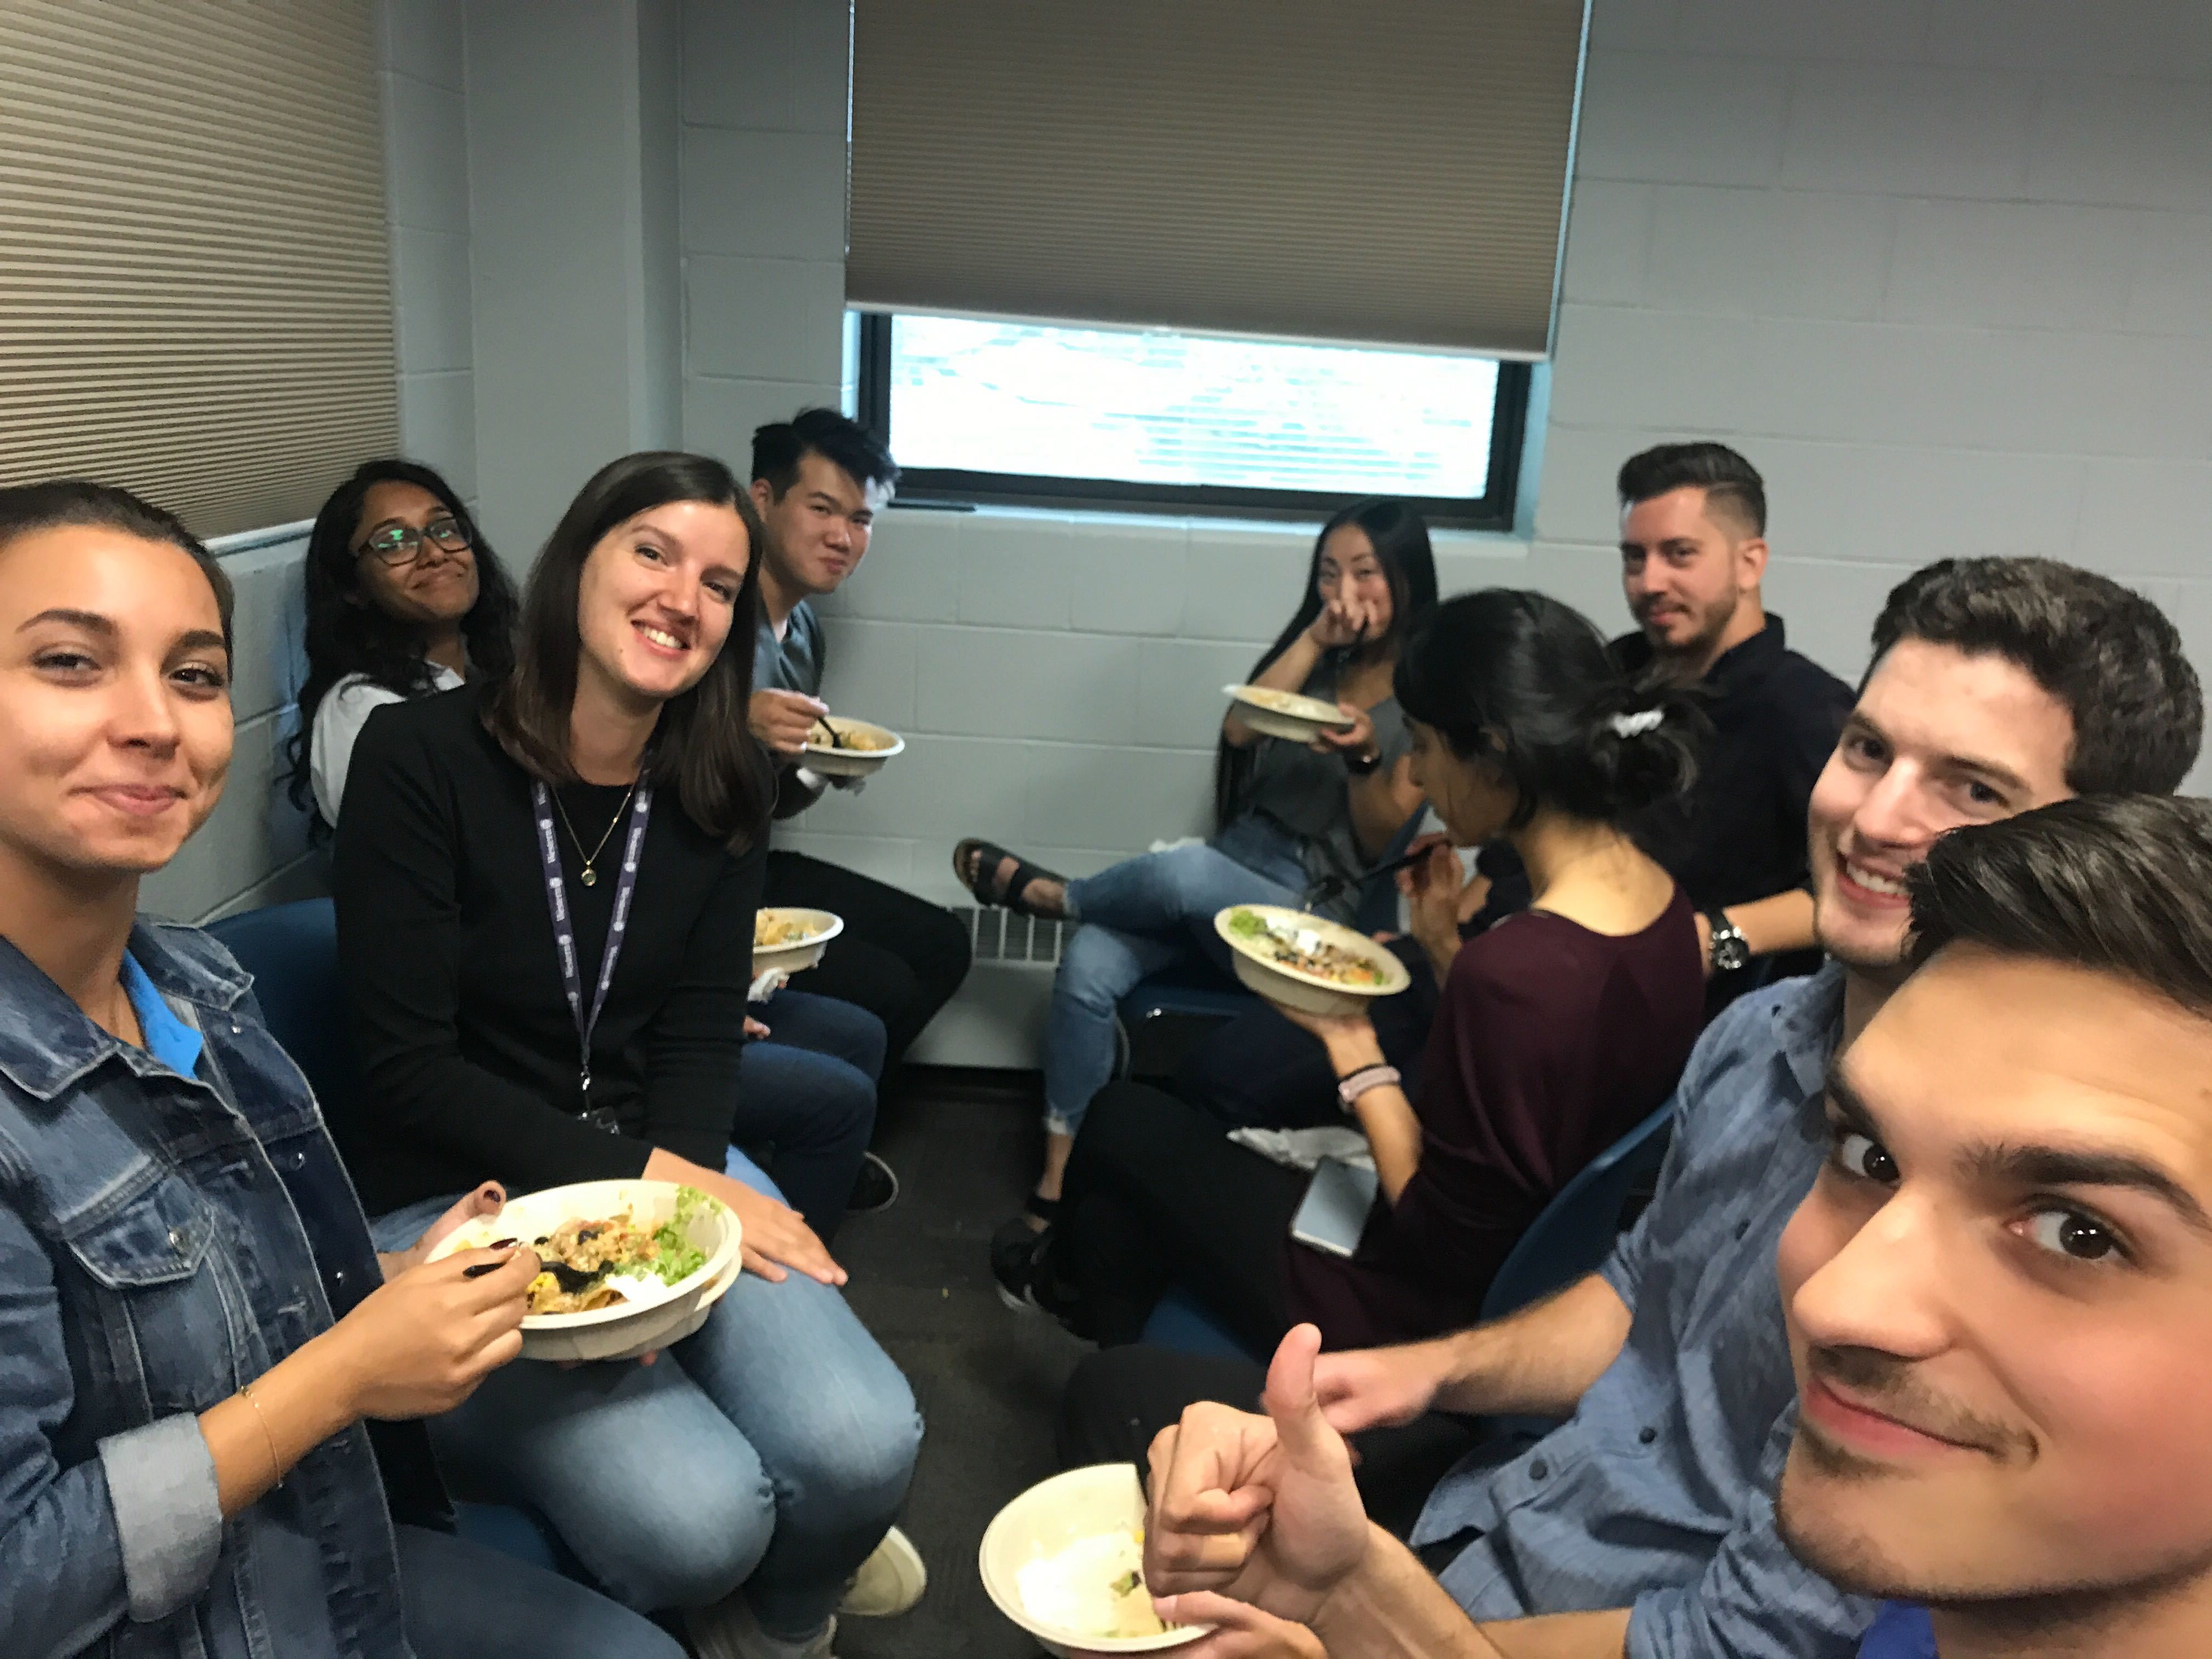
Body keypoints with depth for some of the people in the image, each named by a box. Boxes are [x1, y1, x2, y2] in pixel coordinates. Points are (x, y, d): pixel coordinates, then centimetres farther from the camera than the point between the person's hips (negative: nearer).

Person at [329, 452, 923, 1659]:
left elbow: (698, 1042, 1)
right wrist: (637, 1178, -18)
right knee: (697, 1519, -25)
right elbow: (408, 1070, -13)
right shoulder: (420, 758, -12)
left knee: (861, 1448, -22)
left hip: (666, 1168, 4)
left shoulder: (715, 794, 3)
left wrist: (682, 1184, -19)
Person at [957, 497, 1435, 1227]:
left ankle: (1047, 893, -6)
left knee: (1181, 874, -37)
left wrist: (1362, 756, -22)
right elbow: (1239, 729, -4)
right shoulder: (1316, 660, 15)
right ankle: (1058, 1182, -15)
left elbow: (1381, 841, -4)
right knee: (1087, 967, -23)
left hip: (1317, 909, -5)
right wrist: (1316, 639, -10)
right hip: (1232, 866, 5)